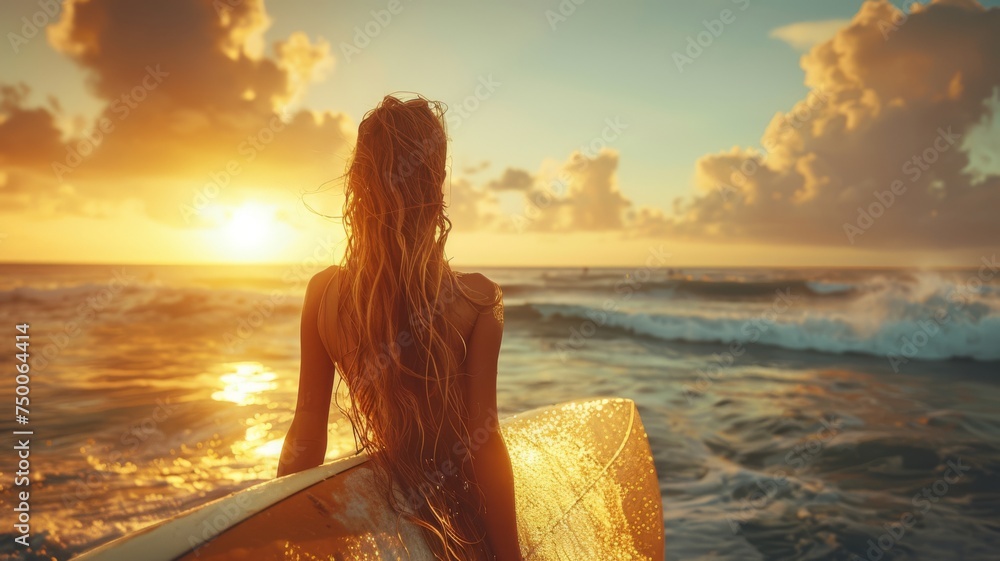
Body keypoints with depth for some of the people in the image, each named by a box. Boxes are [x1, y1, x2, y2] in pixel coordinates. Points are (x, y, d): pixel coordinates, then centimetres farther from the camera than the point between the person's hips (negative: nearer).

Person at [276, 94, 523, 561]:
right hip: (460, 504, -3)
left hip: (382, 506, 3)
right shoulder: (477, 299, -20)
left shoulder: (323, 292, -11)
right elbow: (485, 440, -18)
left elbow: (307, 436, -6)